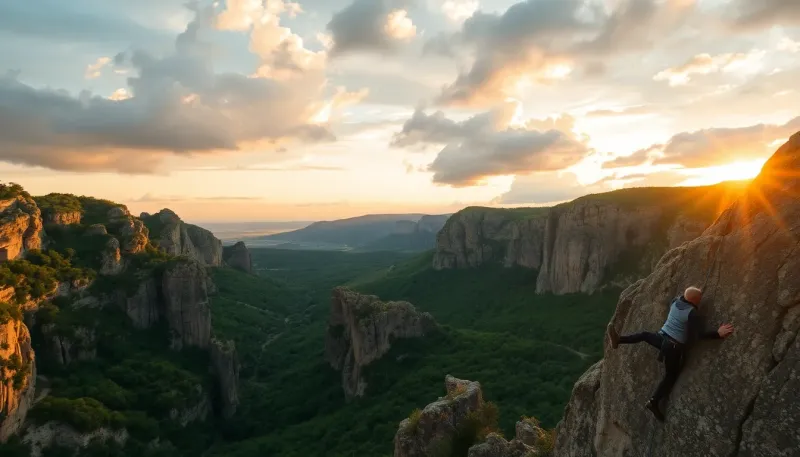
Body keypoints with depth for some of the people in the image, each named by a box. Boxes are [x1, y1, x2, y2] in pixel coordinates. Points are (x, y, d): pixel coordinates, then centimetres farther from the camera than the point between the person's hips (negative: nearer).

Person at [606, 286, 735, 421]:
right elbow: (700, 335, -19)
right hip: (674, 347, -5)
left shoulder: (675, 301, 1)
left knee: (645, 335, 34)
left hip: (661, 338, 5)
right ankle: (654, 402, 2)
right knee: (671, 375, 10)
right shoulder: (692, 313, -18)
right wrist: (718, 334, -17)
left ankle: (618, 340, 18)